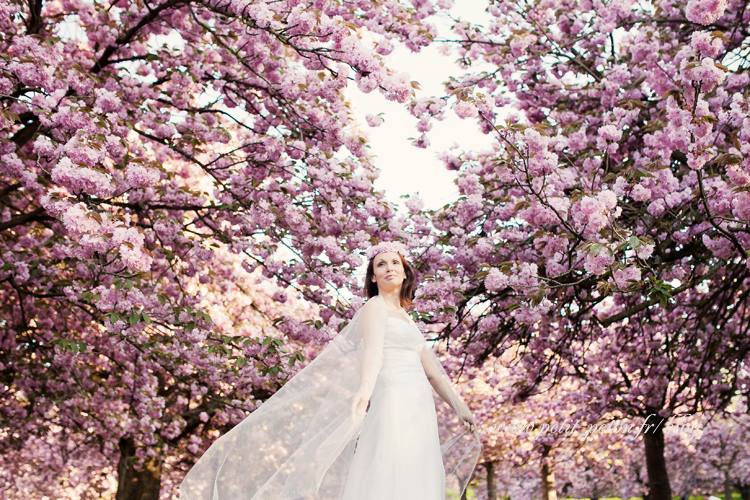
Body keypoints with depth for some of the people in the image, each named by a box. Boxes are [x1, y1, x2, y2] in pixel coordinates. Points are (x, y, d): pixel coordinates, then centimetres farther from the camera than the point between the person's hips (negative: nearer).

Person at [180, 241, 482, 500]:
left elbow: (432, 370, 27)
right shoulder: (374, 307, 2)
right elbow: (373, 351, -19)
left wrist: (458, 405, 20)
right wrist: (365, 389, -37)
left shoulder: (405, 319, 26)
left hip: (420, 410, 8)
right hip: (394, 403, -8)